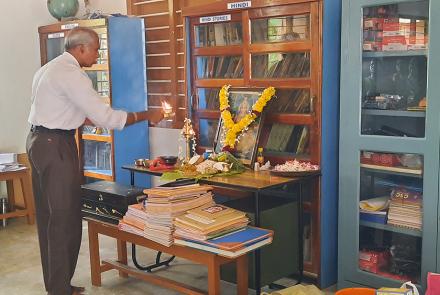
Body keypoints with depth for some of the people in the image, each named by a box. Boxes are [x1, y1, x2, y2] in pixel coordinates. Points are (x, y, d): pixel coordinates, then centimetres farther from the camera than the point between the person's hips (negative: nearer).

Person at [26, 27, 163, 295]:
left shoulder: (49, 69, 15)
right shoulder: (72, 74, -16)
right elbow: (107, 117, -19)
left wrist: (90, 119, 17)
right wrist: (147, 116, -9)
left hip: (39, 140, 10)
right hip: (56, 146, -10)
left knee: (48, 217, 14)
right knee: (65, 219, -4)